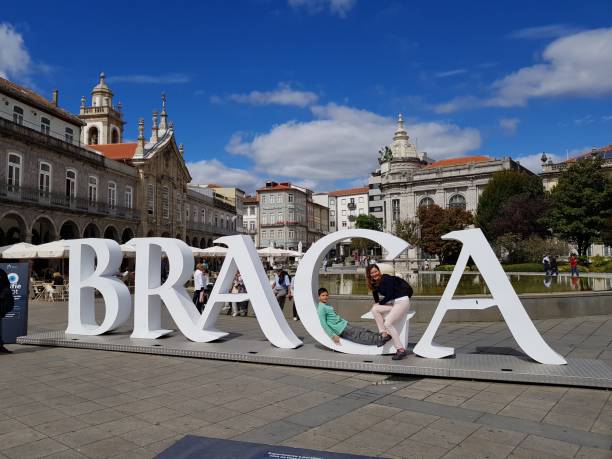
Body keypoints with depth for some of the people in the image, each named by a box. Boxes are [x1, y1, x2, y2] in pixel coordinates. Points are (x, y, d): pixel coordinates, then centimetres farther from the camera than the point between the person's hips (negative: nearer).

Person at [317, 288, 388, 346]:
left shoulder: (328, 305, 17)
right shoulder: (321, 308, -13)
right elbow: (324, 324, -18)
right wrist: (333, 336, -22)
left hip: (344, 324, 9)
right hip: (342, 329, -9)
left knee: (364, 331, 2)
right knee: (361, 336, -12)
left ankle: (380, 336, -2)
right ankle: (380, 339, -15)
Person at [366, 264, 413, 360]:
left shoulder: (386, 279, -16)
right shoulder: (374, 283, 8)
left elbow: (389, 295, -17)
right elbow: (376, 300, 17)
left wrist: (379, 303, -5)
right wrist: (377, 305, -1)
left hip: (402, 301, -8)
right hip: (392, 302, 8)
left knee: (388, 323, -20)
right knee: (374, 309, -10)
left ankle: (401, 350, -16)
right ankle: (384, 333, -10)